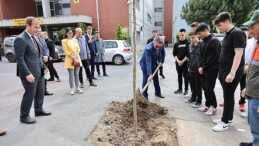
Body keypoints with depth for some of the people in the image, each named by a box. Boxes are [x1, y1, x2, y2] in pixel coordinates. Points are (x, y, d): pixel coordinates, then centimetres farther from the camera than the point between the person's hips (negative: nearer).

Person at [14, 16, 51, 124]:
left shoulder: (33, 37, 12)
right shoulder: (20, 39, -15)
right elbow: (19, 59, -20)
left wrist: (43, 66, 16)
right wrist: (27, 73, -25)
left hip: (38, 71, 9)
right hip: (30, 73, -9)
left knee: (40, 92, 17)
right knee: (30, 94, 1)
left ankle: (39, 110, 35)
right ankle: (24, 116, 19)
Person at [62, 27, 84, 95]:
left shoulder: (75, 40, 12)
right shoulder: (64, 41, -3)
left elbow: (78, 49, 8)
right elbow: (66, 51, -9)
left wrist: (76, 58, -6)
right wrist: (73, 58, -13)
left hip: (77, 59, 5)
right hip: (70, 60, -4)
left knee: (76, 74, 9)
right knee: (71, 75, -1)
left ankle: (77, 88, 15)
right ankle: (72, 89, 7)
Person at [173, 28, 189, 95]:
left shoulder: (188, 43, -4)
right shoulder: (176, 44, 6)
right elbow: (174, 53, 4)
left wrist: (183, 61, -13)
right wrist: (178, 61, -10)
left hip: (185, 62, -3)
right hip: (178, 62, 4)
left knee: (186, 76, 3)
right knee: (179, 76, 12)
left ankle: (186, 90, 13)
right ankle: (180, 89, 23)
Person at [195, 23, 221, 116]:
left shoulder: (214, 41, -12)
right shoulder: (203, 42, 13)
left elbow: (212, 57, -18)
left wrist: (203, 67, -13)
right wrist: (201, 67, 2)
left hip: (212, 69, -8)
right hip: (204, 69, 8)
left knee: (209, 88, -4)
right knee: (205, 88, 11)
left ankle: (213, 107, 11)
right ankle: (207, 105, 24)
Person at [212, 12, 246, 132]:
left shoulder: (237, 33, -13)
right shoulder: (228, 34, 15)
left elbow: (238, 54, -20)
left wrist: (232, 73, -24)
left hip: (232, 72, -9)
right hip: (224, 71, 9)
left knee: (228, 96, -1)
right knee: (228, 95, 14)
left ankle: (225, 122, 11)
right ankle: (228, 118, 26)